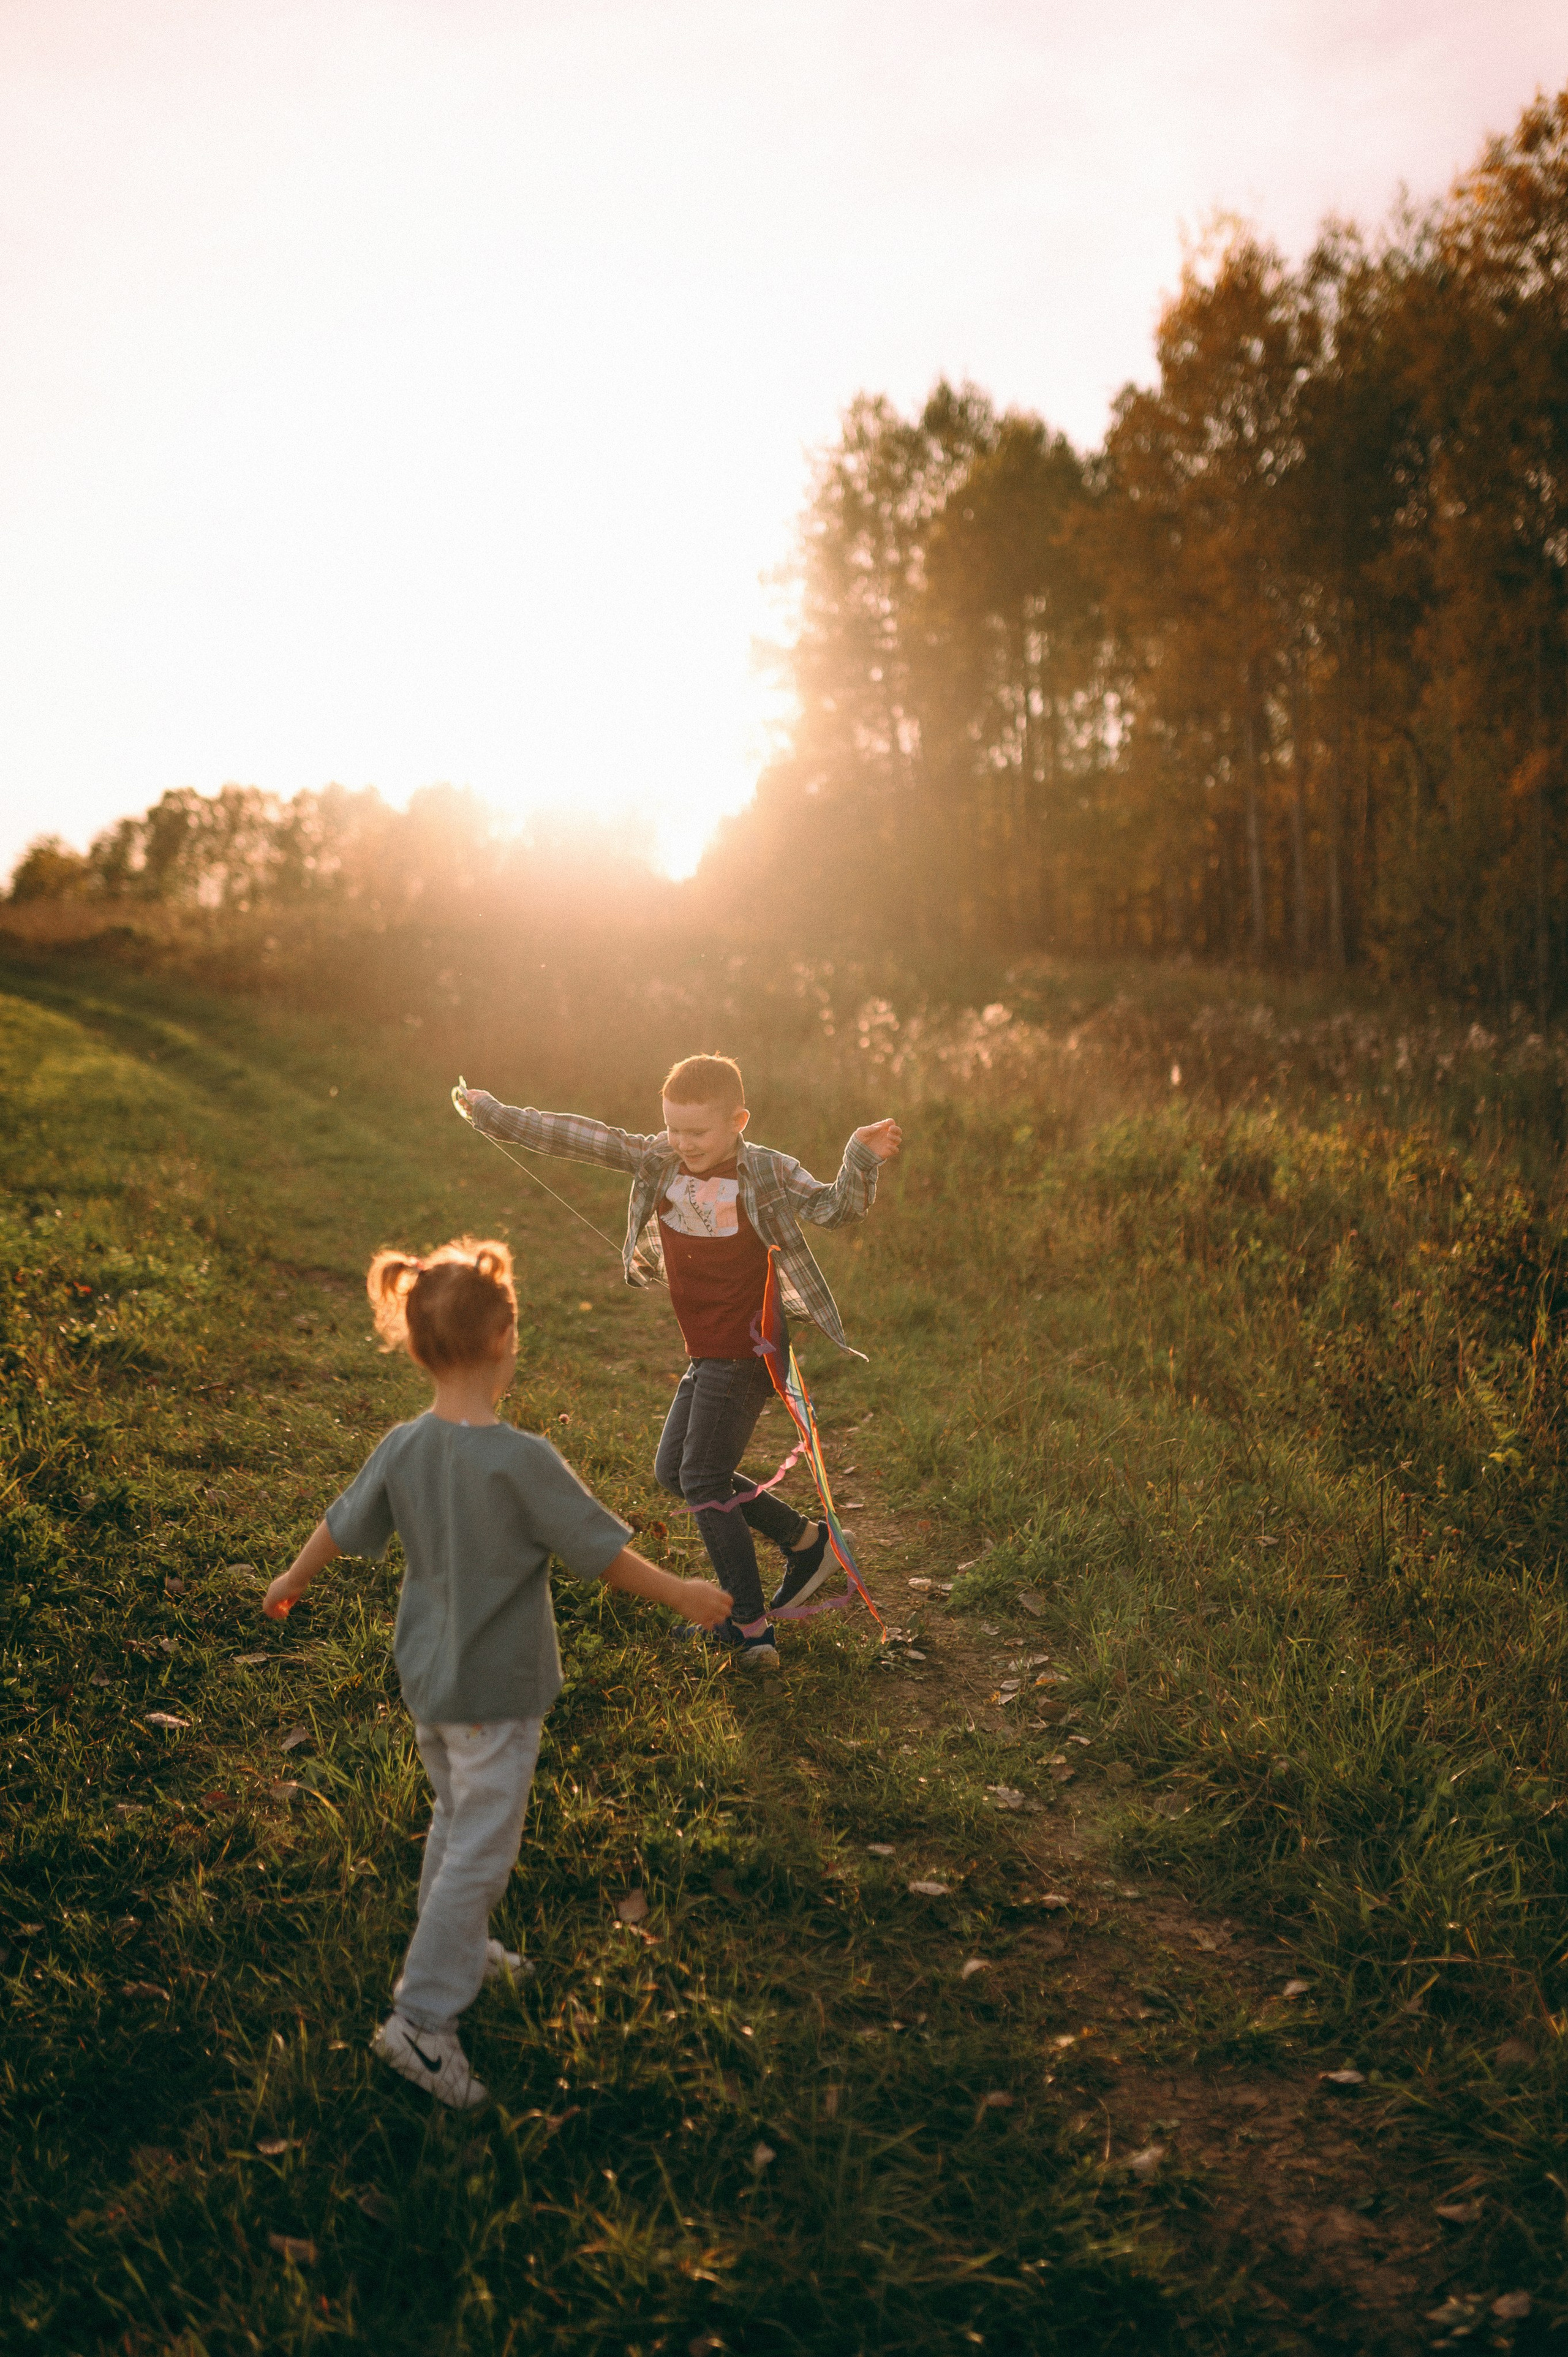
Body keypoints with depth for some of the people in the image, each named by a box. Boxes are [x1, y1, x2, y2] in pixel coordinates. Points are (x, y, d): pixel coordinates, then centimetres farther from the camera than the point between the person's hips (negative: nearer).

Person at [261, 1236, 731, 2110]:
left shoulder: (402, 1449, -7)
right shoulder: (523, 1460, -26)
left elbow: (342, 1528, 7)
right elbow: (601, 1552, -17)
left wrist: (292, 1583, 27)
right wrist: (685, 1596, -2)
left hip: (427, 1677, 7)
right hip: (498, 1687, -7)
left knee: (457, 1818, 26)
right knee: (481, 1850, 4)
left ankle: (459, 1950, 45)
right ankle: (423, 2016, 7)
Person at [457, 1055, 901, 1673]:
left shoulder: (768, 1174, -14)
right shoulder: (657, 1159, 0)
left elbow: (834, 1208, -21)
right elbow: (578, 1137, 4)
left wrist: (862, 1159, -40)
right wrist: (494, 1115, 7)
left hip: (744, 1352, -8)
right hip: (705, 1355, 8)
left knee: (703, 1481, -6)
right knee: (673, 1470, 16)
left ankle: (750, 1623, 6)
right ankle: (803, 1540, 26)